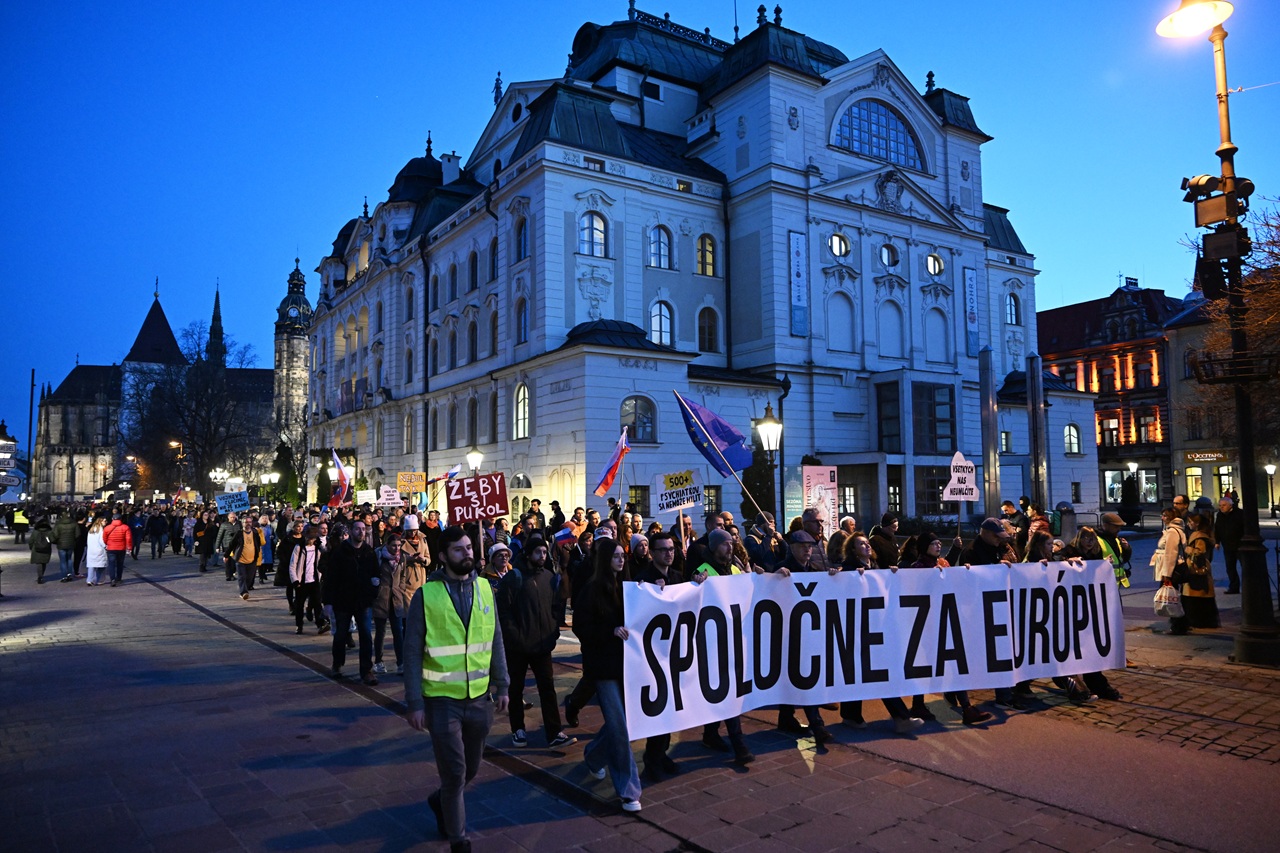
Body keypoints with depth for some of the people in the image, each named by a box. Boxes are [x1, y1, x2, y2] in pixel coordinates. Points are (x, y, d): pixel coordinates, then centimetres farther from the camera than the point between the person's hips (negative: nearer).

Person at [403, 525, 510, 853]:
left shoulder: (484, 588, 1)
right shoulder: (426, 595, -10)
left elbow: (495, 641, 7)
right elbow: (413, 652, -8)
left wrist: (502, 685, 6)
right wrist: (414, 703, -10)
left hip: (480, 697, 4)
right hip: (442, 699, -4)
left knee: (471, 768, 19)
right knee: (454, 773, 3)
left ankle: (441, 801, 49)